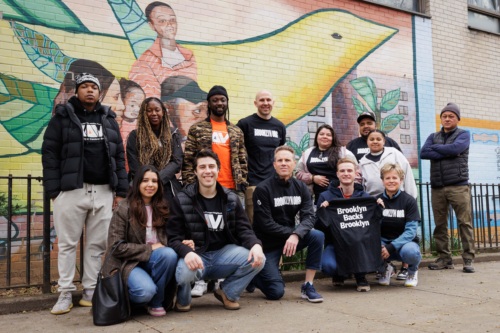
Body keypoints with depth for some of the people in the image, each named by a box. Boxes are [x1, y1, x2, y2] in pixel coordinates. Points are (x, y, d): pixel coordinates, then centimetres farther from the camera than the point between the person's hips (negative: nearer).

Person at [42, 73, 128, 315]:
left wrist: (120, 190, 4)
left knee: (97, 244, 6)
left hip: (104, 192, 3)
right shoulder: (63, 117, 3)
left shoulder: (109, 119, 13)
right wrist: (53, 190, -9)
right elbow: (49, 153, -1)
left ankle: (90, 292, 16)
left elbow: (119, 156, 12)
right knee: (67, 243, 3)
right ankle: (65, 294, 13)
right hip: (71, 190, -3)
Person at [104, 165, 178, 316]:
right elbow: (116, 247, -10)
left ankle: (156, 302, -10)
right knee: (145, 291, -33)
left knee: (170, 254, -30)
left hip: (155, 260, 4)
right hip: (129, 262, -4)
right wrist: (149, 249, -13)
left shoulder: (162, 208, 8)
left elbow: (166, 240, 12)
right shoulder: (124, 209, -6)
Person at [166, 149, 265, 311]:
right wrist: (187, 252, -32)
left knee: (257, 259, -22)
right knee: (186, 271, -38)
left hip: (223, 253, 4)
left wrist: (256, 244, -22)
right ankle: (183, 299, 2)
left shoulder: (231, 199, 6)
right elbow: (174, 237, -9)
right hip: (195, 255, -3)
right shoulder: (182, 200, -4)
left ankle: (227, 292, 8)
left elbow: (243, 229, 1)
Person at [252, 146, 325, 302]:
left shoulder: (300, 187, -1)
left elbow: (308, 217, -12)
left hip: (290, 236, 5)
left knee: (318, 236, -23)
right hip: (268, 242, -4)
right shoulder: (263, 189, -15)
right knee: (276, 292, -12)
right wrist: (291, 232, -19)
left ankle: (308, 286, -10)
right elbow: (265, 224, -18)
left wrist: (296, 235, -30)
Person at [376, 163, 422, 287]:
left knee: (410, 251, -38)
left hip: (405, 242, -2)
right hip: (383, 242, 2)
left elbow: (411, 231, -15)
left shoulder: (409, 200, -8)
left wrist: (392, 247, -27)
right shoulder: (377, 200, 0)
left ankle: (413, 271, 2)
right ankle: (385, 267, 4)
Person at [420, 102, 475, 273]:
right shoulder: (433, 136, 16)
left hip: (458, 186, -3)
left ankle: (468, 259, 0)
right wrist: (447, 153, -9)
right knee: (440, 225, 5)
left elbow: (455, 148, -14)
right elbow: (423, 153, -2)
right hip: (437, 187, 3)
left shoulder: (463, 134, 8)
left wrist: (435, 147, 0)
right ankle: (444, 258, 12)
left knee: (464, 222, -5)